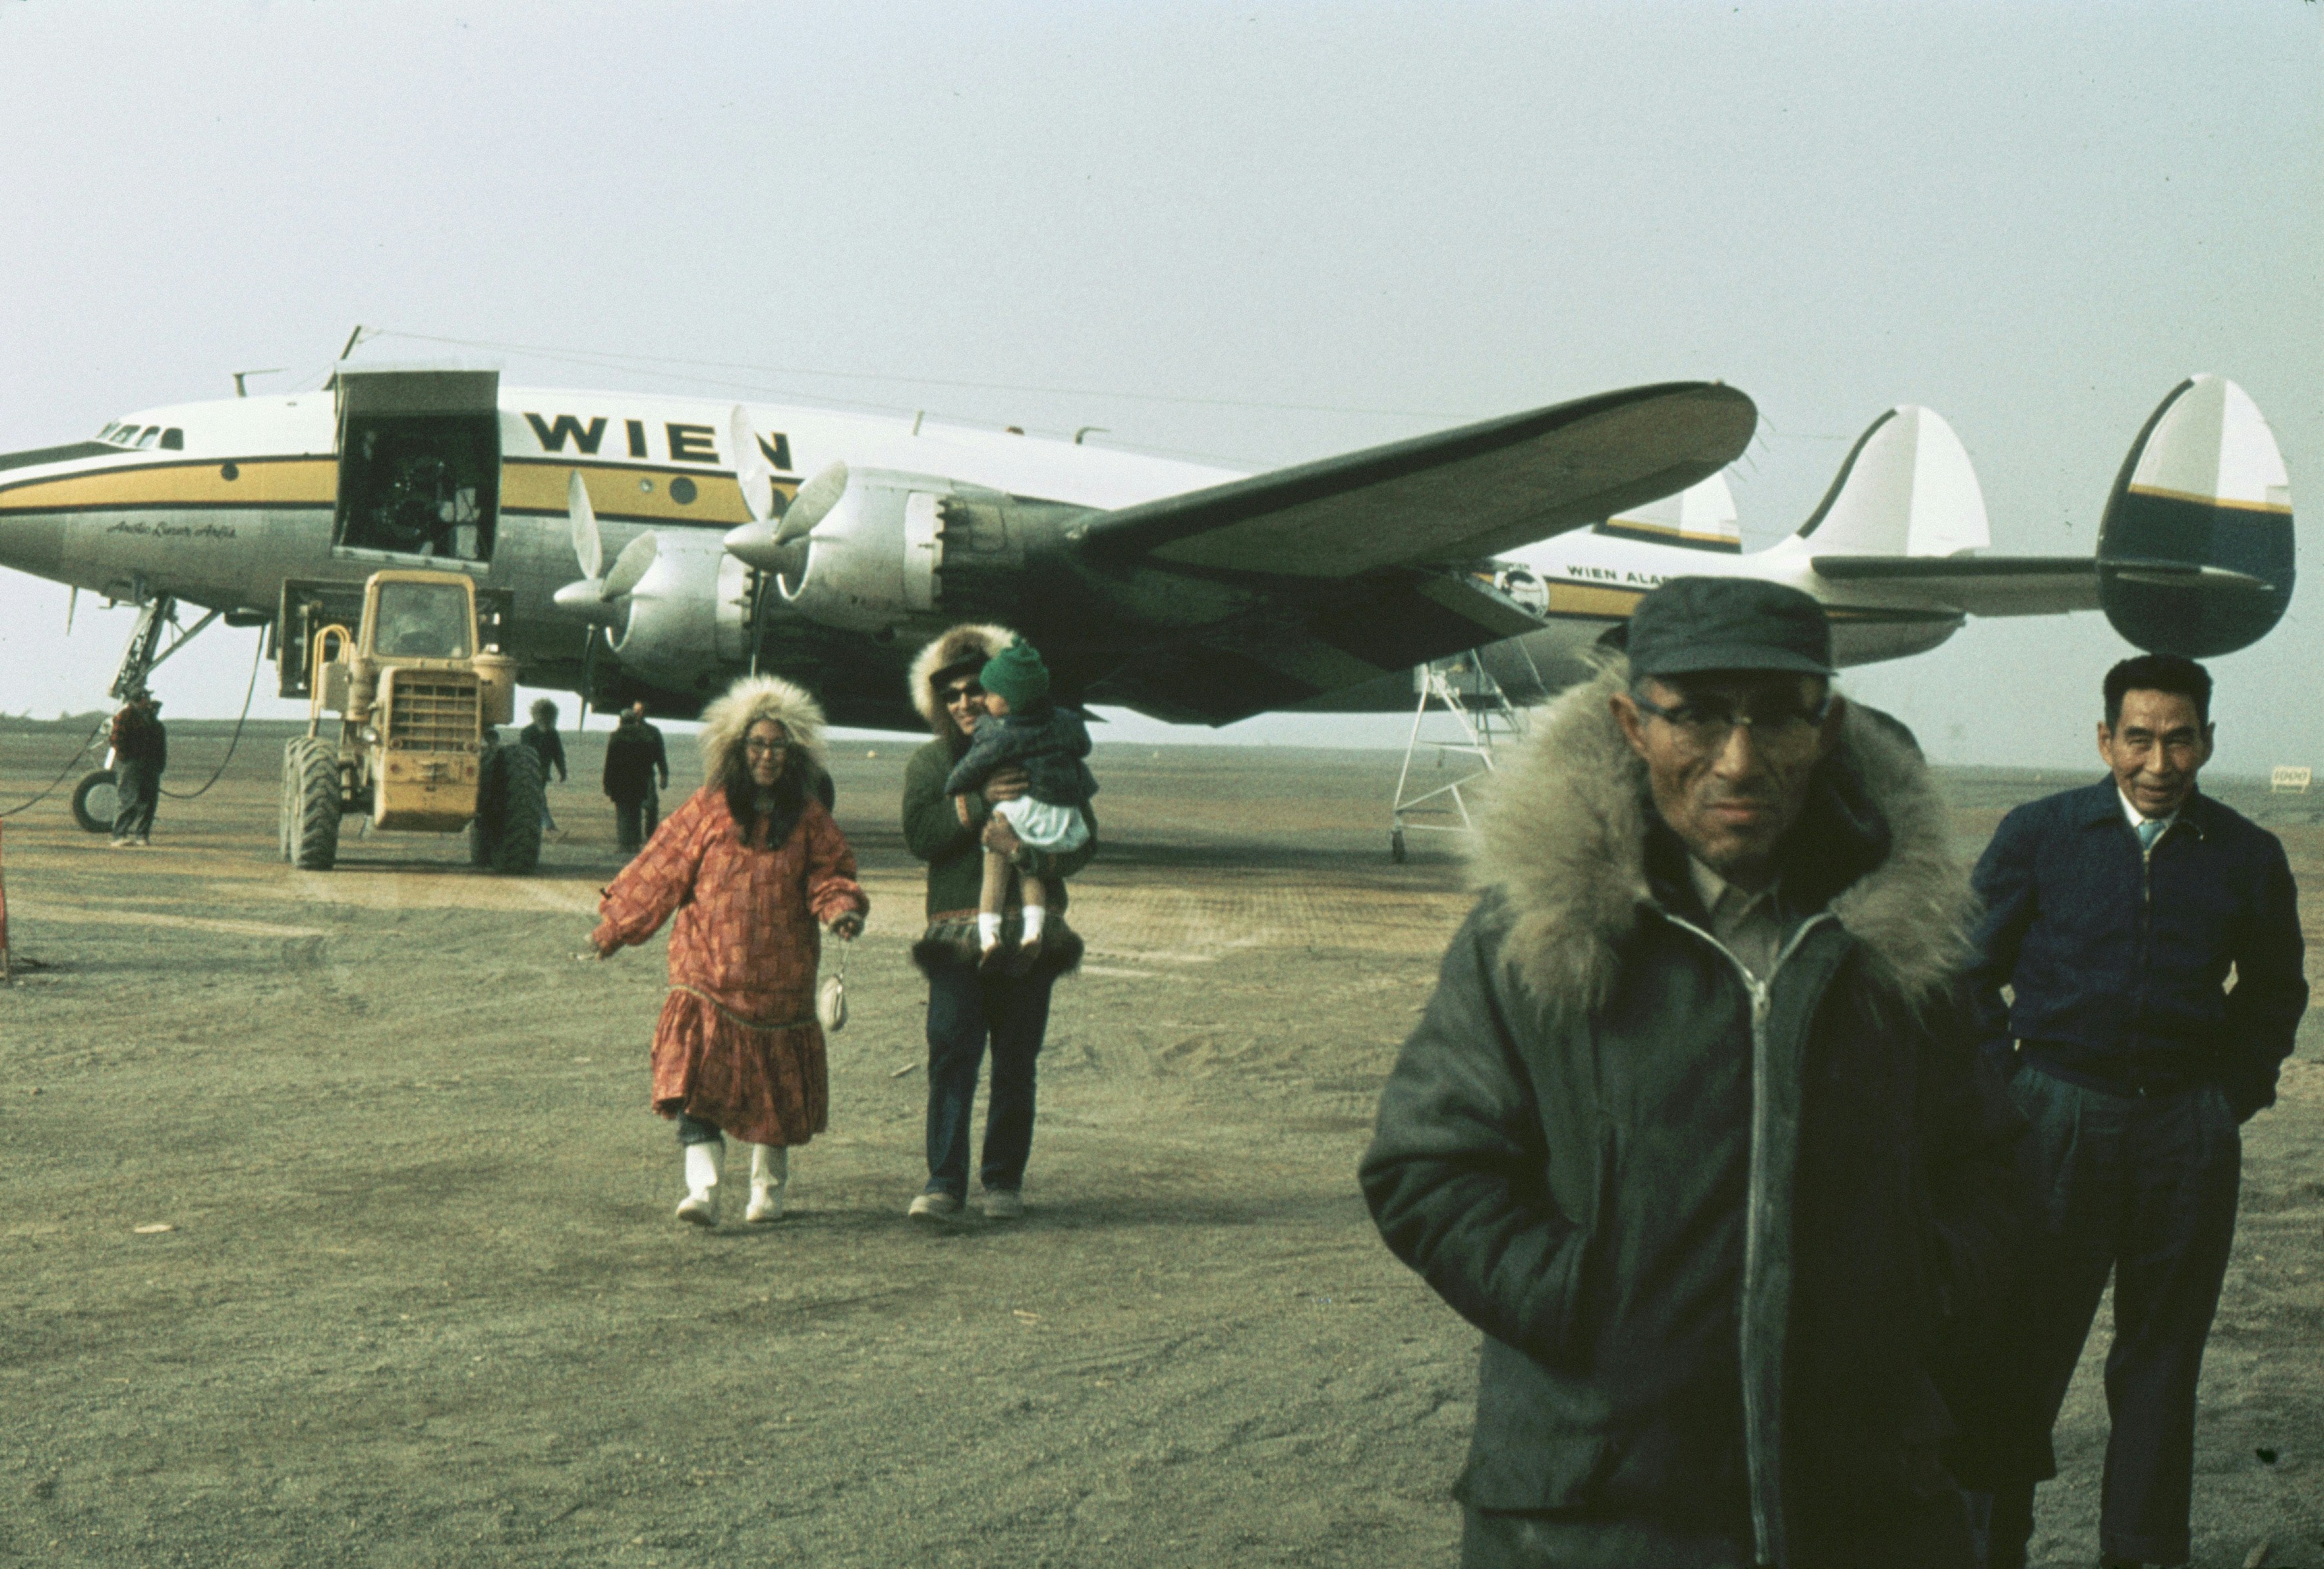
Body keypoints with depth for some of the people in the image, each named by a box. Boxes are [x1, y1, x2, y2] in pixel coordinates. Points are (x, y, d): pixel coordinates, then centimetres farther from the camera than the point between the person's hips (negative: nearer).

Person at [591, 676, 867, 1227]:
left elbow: (829, 875, 8)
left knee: (776, 1087, 10)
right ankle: (702, 1188, -20)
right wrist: (614, 928, 10)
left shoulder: (809, 819, 5)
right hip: (707, 971, -2)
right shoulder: (707, 810, 0)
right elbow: (659, 872, 6)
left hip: (778, 979, 2)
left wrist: (841, 908, -15)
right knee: (696, 1079, -16)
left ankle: (768, 1190, 27)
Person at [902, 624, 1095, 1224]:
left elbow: (1084, 839, 1)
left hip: (1030, 930, 1)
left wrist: (1030, 853, -18)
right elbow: (918, 835, -6)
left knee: (1016, 1061, 4)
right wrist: (979, 801, -18)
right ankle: (944, 1182, -10)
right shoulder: (930, 762, 10)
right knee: (950, 1053, -10)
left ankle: (1004, 1181, 12)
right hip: (959, 932, -1)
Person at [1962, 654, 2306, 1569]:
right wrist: (2003, 1084, 1)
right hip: (2058, 1117, -1)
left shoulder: (2248, 859, 4)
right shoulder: (2037, 835, 1)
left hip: (2189, 1133, 2)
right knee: (2025, 1343, 2)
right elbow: (1973, 970, 8)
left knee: (2164, 1355, 8)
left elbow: (2275, 989, 19)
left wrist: (2238, 1091, 8)